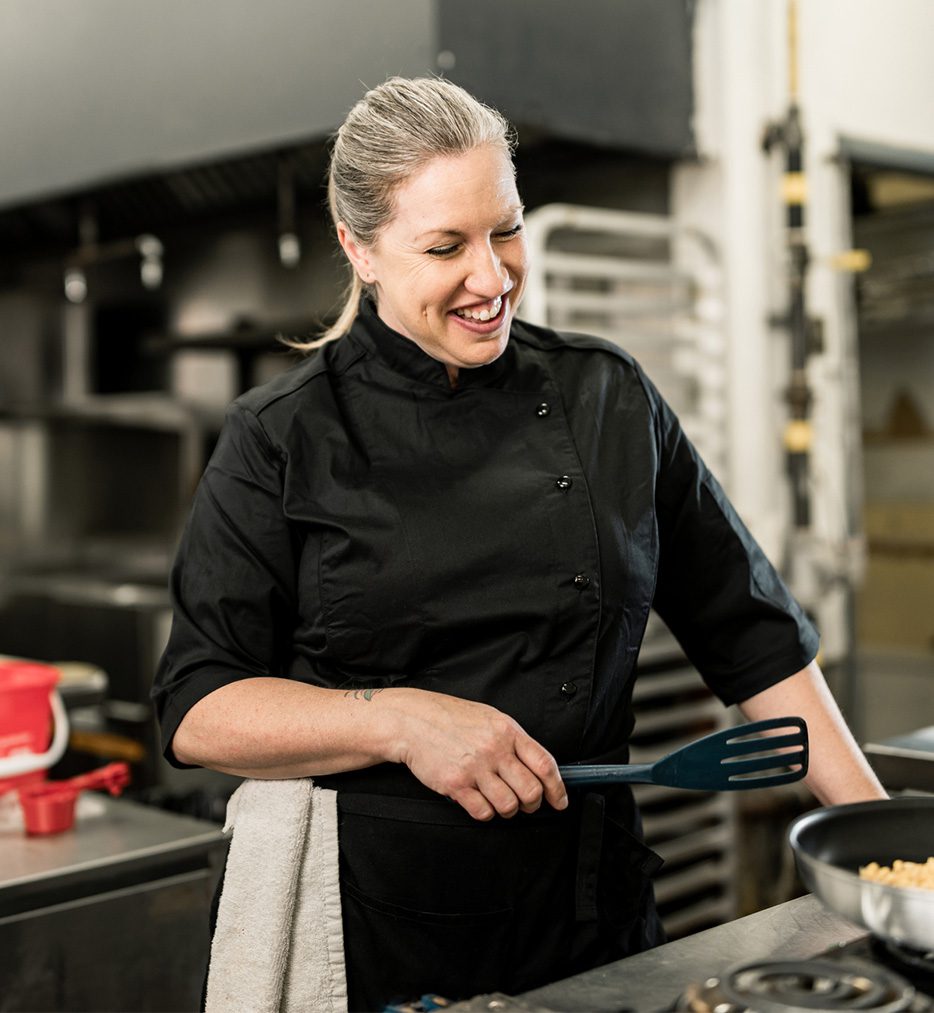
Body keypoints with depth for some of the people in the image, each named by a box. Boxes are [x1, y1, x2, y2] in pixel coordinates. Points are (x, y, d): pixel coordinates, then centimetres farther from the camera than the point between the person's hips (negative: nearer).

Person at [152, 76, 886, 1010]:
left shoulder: (609, 400, 1)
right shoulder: (283, 439, -6)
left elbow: (752, 637, 5)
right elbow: (198, 712, -7)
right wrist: (399, 721, -21)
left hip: (586, 924, 3)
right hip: (362, 933, -2)